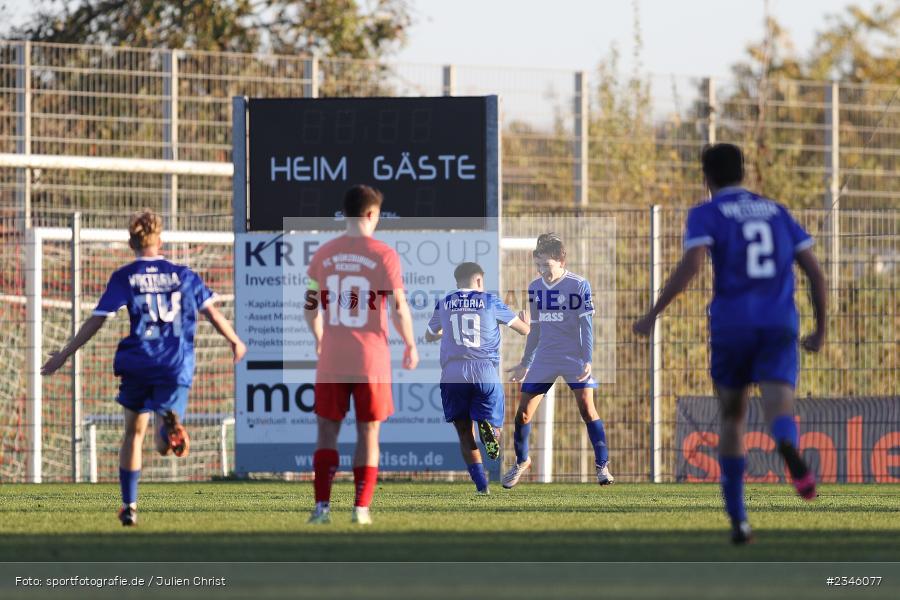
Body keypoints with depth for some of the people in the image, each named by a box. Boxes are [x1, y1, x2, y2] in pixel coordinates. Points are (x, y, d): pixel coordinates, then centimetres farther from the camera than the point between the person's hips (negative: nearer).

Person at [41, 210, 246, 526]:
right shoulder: (183, 275, 8)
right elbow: (212, 312, 9)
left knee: (134, 432, 18)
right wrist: (235, 342, 26)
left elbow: (96, 320, -2)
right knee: (164, 447, 0)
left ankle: (129, 505, 19)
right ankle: (170, 424, -40)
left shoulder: (124, 277, 2)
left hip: (137, 365, 0)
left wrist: (63, 355, 4)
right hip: (176, 368, 0)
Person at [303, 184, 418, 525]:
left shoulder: (324, 255, 2)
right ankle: (361, 508, 6)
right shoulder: (384, 255, -8)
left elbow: (310, 307, 7)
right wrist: (410, 346, 7)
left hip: (332, 360, 2)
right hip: (372, 362, -2)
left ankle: (322, 506, -1)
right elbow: (399, 309, -9)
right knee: (368, 434, 8)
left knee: (327, 431, 8)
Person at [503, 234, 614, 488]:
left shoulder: (579, 285, -9)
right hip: (544, 359, 5)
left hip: (575, 358, -5)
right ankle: (521, 462, 23)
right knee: (523, 412, 2)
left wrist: (587, 360, -17)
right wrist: (525, 363, 18)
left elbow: (586, 325, -9)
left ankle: (602, 466, -7)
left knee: (587, 408, -16)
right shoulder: (534, 288, 6)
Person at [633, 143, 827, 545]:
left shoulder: (705, 214, 3)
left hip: (731, 328, -1)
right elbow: (815, 272, 14)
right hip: (780, 329, 1)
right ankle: (790, 452, -54)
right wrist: (820, 330, 24)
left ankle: (738, 519, 16)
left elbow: (690, 266, -15)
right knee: (778, 415, -14)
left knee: (732, 418, 20)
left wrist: (653, 315, -8)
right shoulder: (777, 212, 18)